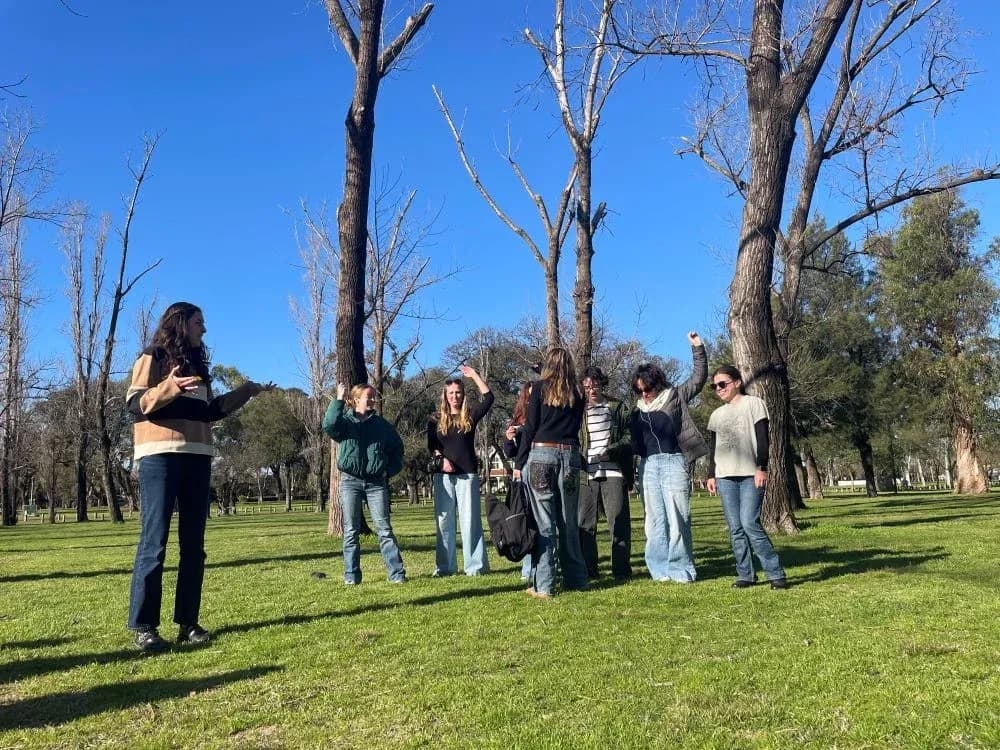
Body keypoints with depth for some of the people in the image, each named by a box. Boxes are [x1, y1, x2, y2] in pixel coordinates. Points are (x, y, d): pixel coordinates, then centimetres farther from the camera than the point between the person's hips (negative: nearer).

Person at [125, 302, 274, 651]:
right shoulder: (153, 357, 3)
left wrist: (246, 391, 22)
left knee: (193, 543, 4)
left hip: (198, 457, 7)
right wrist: (169, 387, -23)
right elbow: (135, 404, -7)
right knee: (155, 541, -9)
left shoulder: (197, 365, 22)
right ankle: (143, 626, -5)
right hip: (160, 455, -7)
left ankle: (188, 622, 9)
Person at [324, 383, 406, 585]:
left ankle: (397, 573, -2)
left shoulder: (382, 424, 10)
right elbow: (328, 424, -21)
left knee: (384, 529, -2)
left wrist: (390, 470, 4)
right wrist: (339, 399, -17)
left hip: (376, 482, 1)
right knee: (351, 531, 3)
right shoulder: (345, 422, 3)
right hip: (350, 482, -1)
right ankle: (351, 575, 10)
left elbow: (397, 448, 18)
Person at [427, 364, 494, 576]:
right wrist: (441, 459, -13)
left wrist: (474, 375, -3)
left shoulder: (470, 416, 7)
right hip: (443, 475, 1)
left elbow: (488, 397, -2)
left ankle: (475, 566, -1)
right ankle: (445, 566, 7)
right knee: (444, 520, 2)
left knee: (470, 519, -3)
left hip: (467, 474, -1)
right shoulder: (436, 419, 10)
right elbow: (431, 445, 4)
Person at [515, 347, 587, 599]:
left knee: (544, 523, -3)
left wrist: (519, 463, 2)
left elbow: (530, 428, -2)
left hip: (541, 455, -3)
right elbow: (575, 427, 11)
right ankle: (576, 579, 19)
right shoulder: (576, 394, 11)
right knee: (569, 521, 12)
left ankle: (543, 585, -2)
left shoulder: (540, 388, 1)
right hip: (570, 456, 4)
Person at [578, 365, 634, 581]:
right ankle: (588, 569, 13)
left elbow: (629, 436, 2)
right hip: (586, 474, 2)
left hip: (613, 472, -2)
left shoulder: (618, 407, 7)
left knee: (618, 521, -1)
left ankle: (621, 569, 6)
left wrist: (611, 450, -14)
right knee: (584, 523, 4)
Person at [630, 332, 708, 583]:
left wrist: (697, 348, -4)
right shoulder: (638, 410, 14)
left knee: (677, 516, -4)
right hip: (648, 465, 4)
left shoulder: (675, 396, 6)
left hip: (674, 462, -4)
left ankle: (680, 569, 3)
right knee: (655, 519, 5)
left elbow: (699, 377, 3)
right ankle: (660, 569, 11)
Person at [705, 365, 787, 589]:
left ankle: (775, 573, -7)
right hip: (725, 476, 5)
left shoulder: (753, 404, 4)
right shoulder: (716, 415, 19)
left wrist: (762, 468, -11)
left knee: (750, 523, -15)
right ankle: (745, 574, 6)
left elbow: (763, 439, -3)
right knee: (735, 528, 1)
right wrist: (711, 475, 13)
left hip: (751, 474, -5)